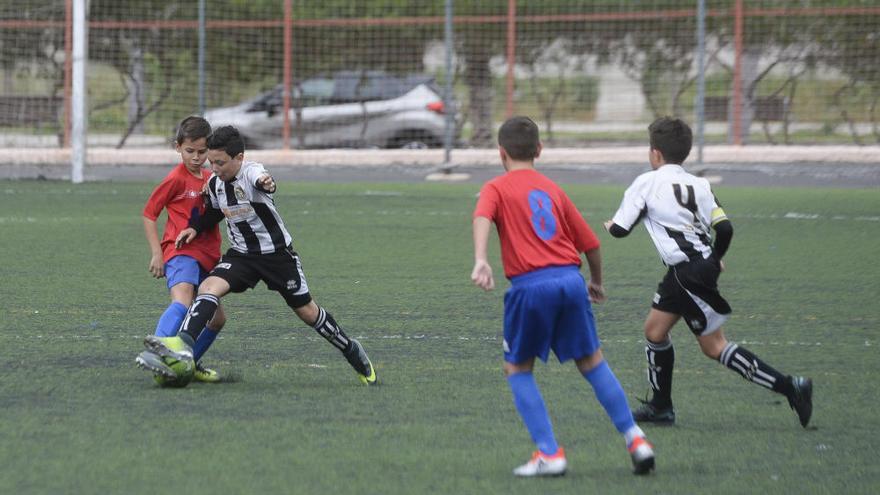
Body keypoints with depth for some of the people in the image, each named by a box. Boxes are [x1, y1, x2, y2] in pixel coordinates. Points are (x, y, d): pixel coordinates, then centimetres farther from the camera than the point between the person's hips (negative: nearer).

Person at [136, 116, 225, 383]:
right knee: (182, 303, -32)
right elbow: (149, 213, -3)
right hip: (181, 252, -8)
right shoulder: (177, 179, -5)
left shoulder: (210, 179, 15)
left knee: (216, 318, 13)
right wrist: (156, 253, -9)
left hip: (207, 256, 8)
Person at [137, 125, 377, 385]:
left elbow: (260, 180, -50)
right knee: (209, 287, -24)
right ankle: (183, 344, -36)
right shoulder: (215, 184, -3)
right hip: (241, 254, 5)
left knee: (307, 312, 7)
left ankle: (351, 349, 31)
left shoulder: (251, 172, -23)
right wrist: (195, 228, 0)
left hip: (277, 254, -5)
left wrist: (265, 183, -74)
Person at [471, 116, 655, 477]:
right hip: (571, 280, 4)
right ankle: (634, 439, 12)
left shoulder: (497, 188, 8)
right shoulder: (552, 189, 20)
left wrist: (480, 261, -30)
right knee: (591, 362, 18)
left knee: (517, 369, 12)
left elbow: (482, 217, -15)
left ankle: (549, 454, 2)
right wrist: (597, 283, 36)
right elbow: (590, 243, 20)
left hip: (530, 285, -4)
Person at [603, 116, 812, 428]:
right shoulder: (697, 185, 10)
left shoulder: (647, 182, -6)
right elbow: (724, 228, 0)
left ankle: (790, 387, -10)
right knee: (655, 330, 17)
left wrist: (610, 226, 18)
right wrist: (716, 259, 19)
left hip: (689, 274, -8)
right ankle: (660, 407, 24)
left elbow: (620, 229, -6)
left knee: (714, 346, -5)